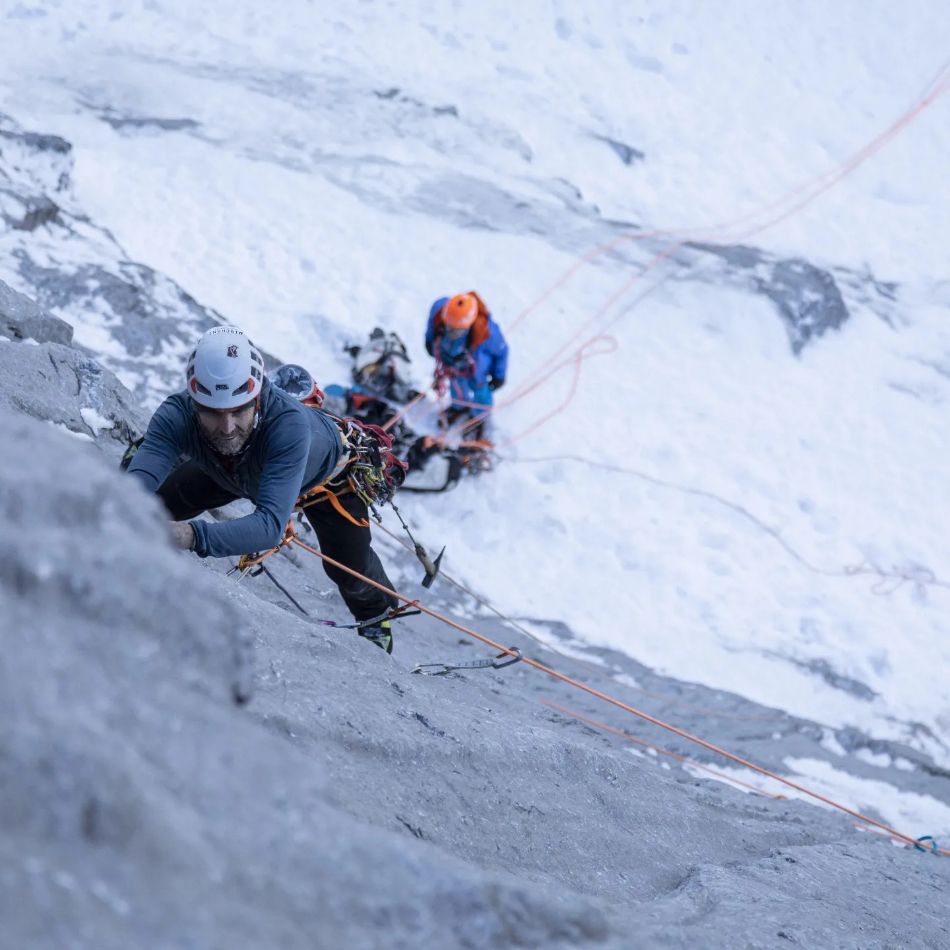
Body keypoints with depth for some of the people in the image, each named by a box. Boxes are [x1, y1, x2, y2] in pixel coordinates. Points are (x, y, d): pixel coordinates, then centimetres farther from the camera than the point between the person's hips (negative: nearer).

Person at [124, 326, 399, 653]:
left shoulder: (288, 423, -50)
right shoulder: (176, 415, -42)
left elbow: (271, 523, -58)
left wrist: (194, 536, -74)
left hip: (323, 469, -2)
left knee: (348, 570, 6)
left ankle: (376, 613, 44)